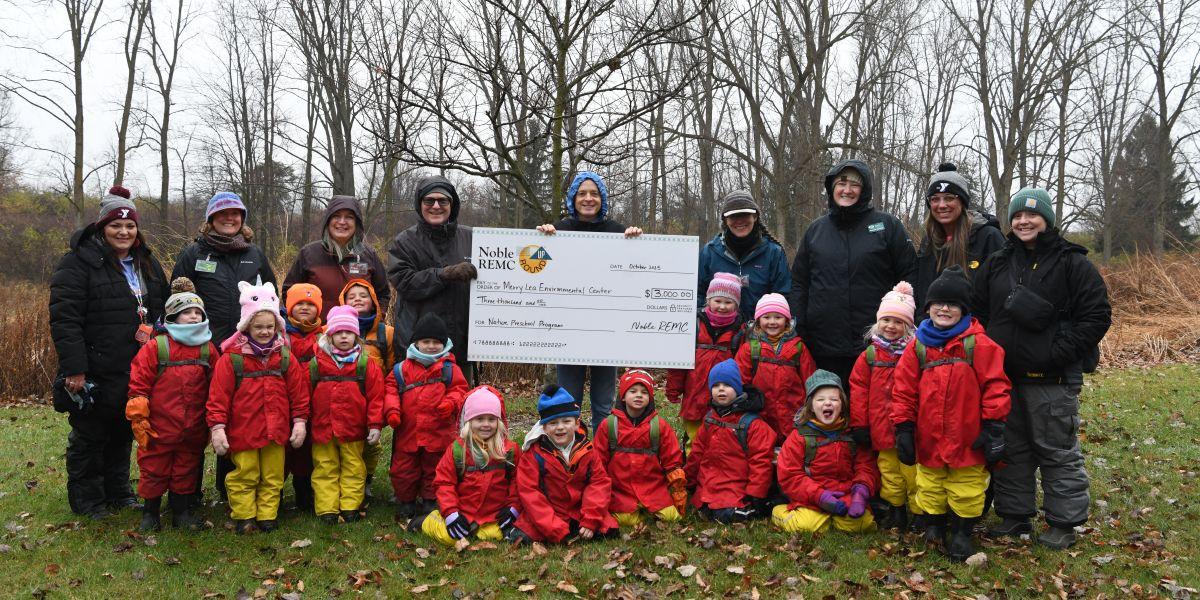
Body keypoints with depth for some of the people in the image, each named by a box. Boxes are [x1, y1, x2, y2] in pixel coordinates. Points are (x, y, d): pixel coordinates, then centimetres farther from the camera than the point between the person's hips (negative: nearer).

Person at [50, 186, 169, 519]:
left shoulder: (146, 263, 11)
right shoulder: (79, 262, -11)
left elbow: (161, 311, 21)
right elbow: (64, 317, -17)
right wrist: (73, 367, -21)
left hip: (136, 372, 6)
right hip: (96, 374, -6)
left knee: (123, 434, 17)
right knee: (89, 436, 6)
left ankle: (118, 492, 31)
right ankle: (86, 499, 20)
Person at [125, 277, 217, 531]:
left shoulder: (208, 350, 4)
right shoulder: (156, 347, -7)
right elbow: (138, 385, -7)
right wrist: (138, 420, -10)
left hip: (193, 431, 3)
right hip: (159, 428, -3)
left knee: (186, 470, 14)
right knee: (154, 470, 8)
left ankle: (182, 512, 26)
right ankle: (150, 514, 22)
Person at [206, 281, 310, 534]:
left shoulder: (285, 357, 2)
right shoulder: (231, 358, -9)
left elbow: (298, 392, 6)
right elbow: (218, 396, -9)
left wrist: (299, 422, 3)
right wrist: (217, 427, -13)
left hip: (276, 430, 3)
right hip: (243, 431, -3)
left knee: (273, 476, 11)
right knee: (244, 475, 6)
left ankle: (267, 515, 23)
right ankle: (244, 516, 20)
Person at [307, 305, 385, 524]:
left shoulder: (366, 364, -3)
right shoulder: (316, 363, 1)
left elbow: (375, 396, -4)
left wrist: (375, 425, -8)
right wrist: (303, 423, 5)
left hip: (354, 429, -1)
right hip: (322, 428, 1)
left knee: (353, 468, 7)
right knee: (325, 469, 6)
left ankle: (350, 507, 16)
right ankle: (327, 510, 12)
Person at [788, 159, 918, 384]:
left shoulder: (888, 225, 2)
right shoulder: (815, 230, 11)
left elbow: (909, 276, 2)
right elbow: (799, 283, 13)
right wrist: (798, 331, 5)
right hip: (825, 345, 3)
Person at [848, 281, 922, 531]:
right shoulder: (870, 355, 3)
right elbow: (858, 389, 3)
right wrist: (859, 424, -1)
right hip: (882, 428, 2)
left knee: (913, 471, 1)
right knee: (889, 470, 12)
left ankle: (920, 513, 13)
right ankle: (893, 511, 25)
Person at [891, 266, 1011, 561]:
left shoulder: (978, 344, -7)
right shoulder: (918, 346, 1)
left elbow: (995, 386, -7)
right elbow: (903, 390, 3)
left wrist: (993, 427, -10)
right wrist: (903, 428, 0)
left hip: (968, 438, -2)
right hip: (929, 440, 3)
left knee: (966, 492, 8)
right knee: (930, 490, 14)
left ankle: (962, 534, 25)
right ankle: (933, 529, 30)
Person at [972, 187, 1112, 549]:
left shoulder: (1072, 263, -3)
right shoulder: (996, 265, 11)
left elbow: (1097, 316, -7)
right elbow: (978, 313, 19)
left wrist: (1060, 352, -15)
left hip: (1053, 380, -5)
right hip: (1003, 376, 5)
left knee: (1058, 451, 3)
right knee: (1010, 450, 12)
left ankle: (1063, 522, 15)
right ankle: (1014, 516, 24)